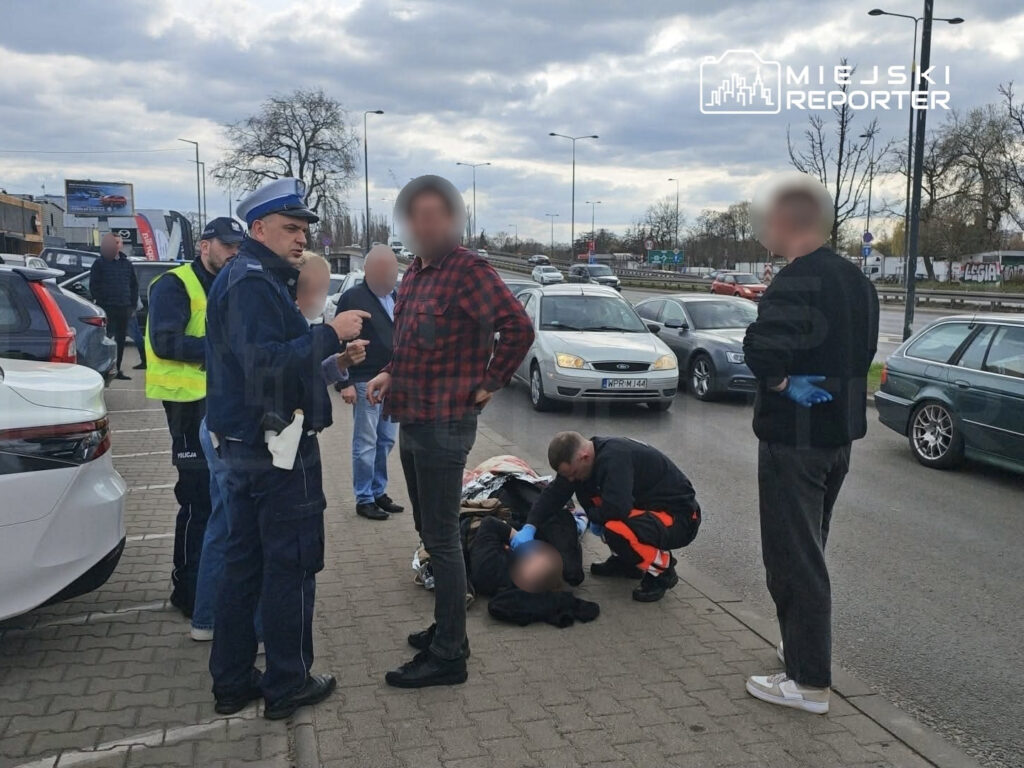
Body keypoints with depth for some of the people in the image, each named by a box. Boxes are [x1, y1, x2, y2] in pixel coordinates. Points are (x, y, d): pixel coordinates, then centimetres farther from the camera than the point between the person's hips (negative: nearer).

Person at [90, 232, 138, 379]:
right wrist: (100, 302, -11)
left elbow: (134, 285, 16)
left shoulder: (127, 264, 12)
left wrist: (132, 305, 9)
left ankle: (117, 370, 16)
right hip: (106, 308, -5)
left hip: (124, 308, 5)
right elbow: (93, 285, -3)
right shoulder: (99, 263, -1)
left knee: (120, 340, 8)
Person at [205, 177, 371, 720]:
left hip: (244, 445, 10)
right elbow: (267, 364, -28)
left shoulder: (250, 279, 16)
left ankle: (232, 681, 26)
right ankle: (287, 686, 14)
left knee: (243, 561, 15)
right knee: (292, 564, 1)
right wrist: (330, 333, -23)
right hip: (278, 449, -10)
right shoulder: (253, 283, -16)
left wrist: (330, 348, 12)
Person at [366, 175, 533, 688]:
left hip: (444, 425, -9)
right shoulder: (415, 272, 13)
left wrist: (489, 384, -16)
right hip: (412, 421, 9)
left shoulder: (468, 270, -14)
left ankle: (448, 656, 10)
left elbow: (518, 327, -24)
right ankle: (447, 628, 33)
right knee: (431, 534, 18)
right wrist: (389, 374, 9)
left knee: (441, 539, -2)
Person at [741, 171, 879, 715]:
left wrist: (783, 384, -19)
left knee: (793, 558, 0)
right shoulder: (854, 279, 10)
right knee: (809, 548, 22)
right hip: (839, 433, 9)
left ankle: (809, 681, 9)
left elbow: (763, 348, -36)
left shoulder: (796, 281, -21)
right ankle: (805, 649, 37)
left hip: (793, 436, -9)